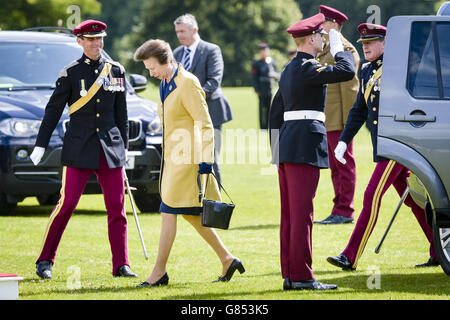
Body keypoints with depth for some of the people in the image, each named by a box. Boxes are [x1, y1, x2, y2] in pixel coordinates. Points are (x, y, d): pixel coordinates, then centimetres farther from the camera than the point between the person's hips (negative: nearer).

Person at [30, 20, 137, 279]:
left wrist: (124, 146, 16)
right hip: (79, 149, -3)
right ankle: (45, 261, 4)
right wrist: (41, 146, -1)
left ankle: (121, 265, 4)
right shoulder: (71, 73, 0)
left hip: (111, 148, 3)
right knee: (67, 203, -7)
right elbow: (53, 110, 2)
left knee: (117, 207, 0)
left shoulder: (116, 71, 9)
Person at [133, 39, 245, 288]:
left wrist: (205, 162, -19)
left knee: (169, 212, -8)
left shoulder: (188, 84, -15)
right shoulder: (166, 84, 13)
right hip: (173, 156, 10)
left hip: (187, 157, -10)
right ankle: (227, 259, 21)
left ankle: (159, 271, -3)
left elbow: (205, 125, -16)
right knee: (190, 214, 13)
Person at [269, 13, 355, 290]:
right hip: (305, 145, -10)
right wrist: (339, 47, -4)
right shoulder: (307, 68, -11)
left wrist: (277, 149, 24)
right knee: (302, 213, -9)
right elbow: (347, 71, -22)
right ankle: (302, 276, -9)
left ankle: (289, 276, 11)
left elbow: (276, 112, 22)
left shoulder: (290, 70, 18)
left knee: (290, 214, 9)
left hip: (287, 143, 10)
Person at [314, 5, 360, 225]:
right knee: (335, 166, 11)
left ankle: (344, 212, -3)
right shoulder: (325, 50, 18)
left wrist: (348, 120, -18)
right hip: (326, 121, 10)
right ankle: (340, 211, 16)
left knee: (344, 165, -5)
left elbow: (350, 86, -15)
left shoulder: (344, 49, -11)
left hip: (338, 120, -10)